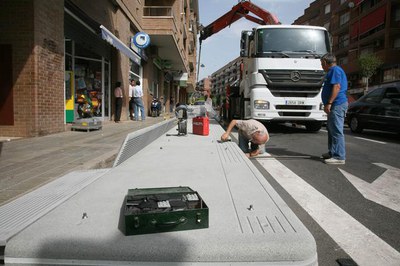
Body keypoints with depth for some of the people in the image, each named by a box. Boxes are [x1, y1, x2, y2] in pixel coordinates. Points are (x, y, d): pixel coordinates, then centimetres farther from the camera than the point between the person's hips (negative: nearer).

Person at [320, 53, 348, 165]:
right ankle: (332, 152, 26)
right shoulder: (333, 71, 23)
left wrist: (329, 103, -25)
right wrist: (329, 104, 27)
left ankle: (339, 157, -8)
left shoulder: (335, 70, -9)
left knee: (336, 131, -10)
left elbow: (337, 87, -21)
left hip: (337, 105, -11)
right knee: (331, 129, 16)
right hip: (335, 105, 11)